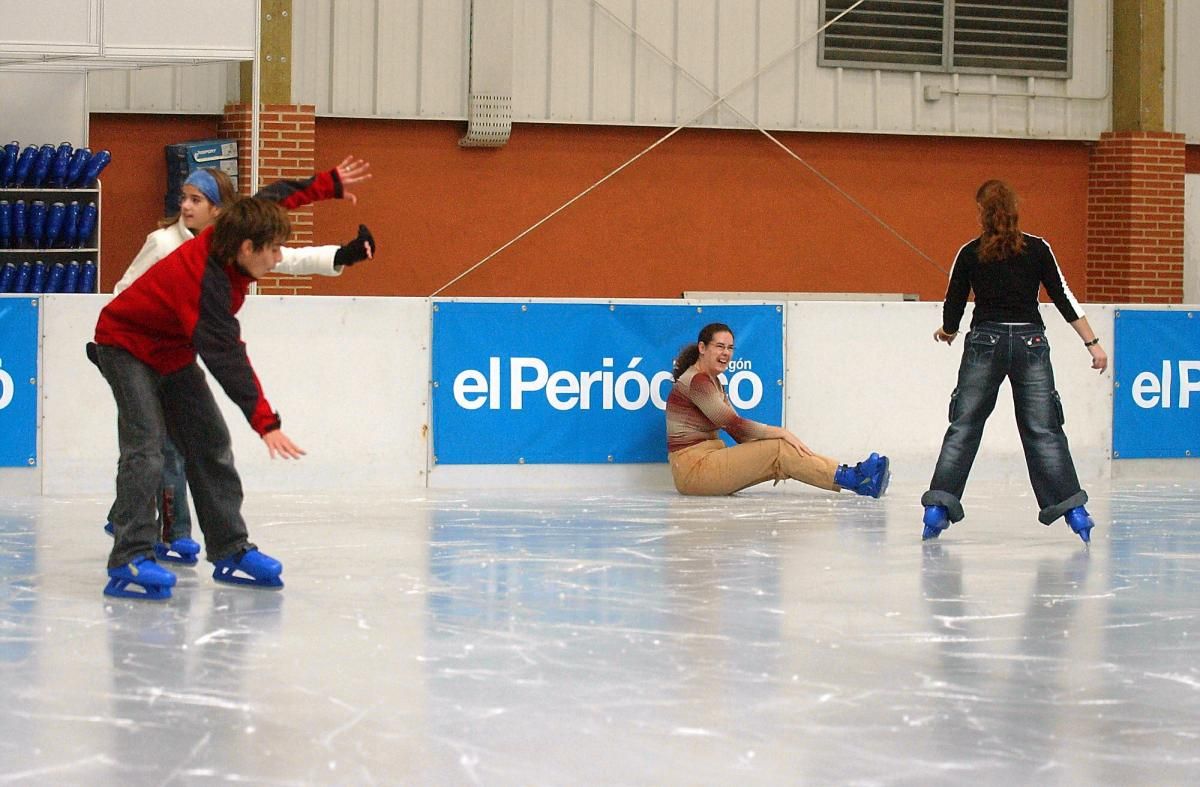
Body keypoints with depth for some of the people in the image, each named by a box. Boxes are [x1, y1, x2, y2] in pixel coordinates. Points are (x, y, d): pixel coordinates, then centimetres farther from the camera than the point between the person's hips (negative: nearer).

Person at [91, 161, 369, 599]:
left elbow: (275, 196, 7)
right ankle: (129, 561, -28)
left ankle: (230, 551, 9)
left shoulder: (225, 240, -14)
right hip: (126, 346, -9)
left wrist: (327, 185, 11)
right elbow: (227, 360, -40)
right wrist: (265, 423, -43)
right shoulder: (206, 282, -36)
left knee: (211, 444, 6)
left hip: (174, 352, 9)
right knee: (146, 445, -23)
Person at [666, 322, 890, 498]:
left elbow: (735, 428, 16)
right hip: (693, 468, -9)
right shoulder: (696, 381, -15)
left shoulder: (712, 381, 18)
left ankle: (855, 478, -15)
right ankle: (852, 479, -17)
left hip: (708, 461, 9)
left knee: (781, 453, -5)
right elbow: (733, 424, -22)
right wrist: (780, 433, -18)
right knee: (780, 449, -16)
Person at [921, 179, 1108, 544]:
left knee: (964, 428, 5)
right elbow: (1064, 298, -1)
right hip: (1030, 343, 0)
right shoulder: (1037, 249, -1)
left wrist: (947, 332, 26)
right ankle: (1074, 510, -2)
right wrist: (1092, 343, 3)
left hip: (985, 343, 0)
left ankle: (938, 507, -3)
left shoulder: (970, 254, -2)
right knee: (1043, 430, 3)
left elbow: (953, 306, 4)